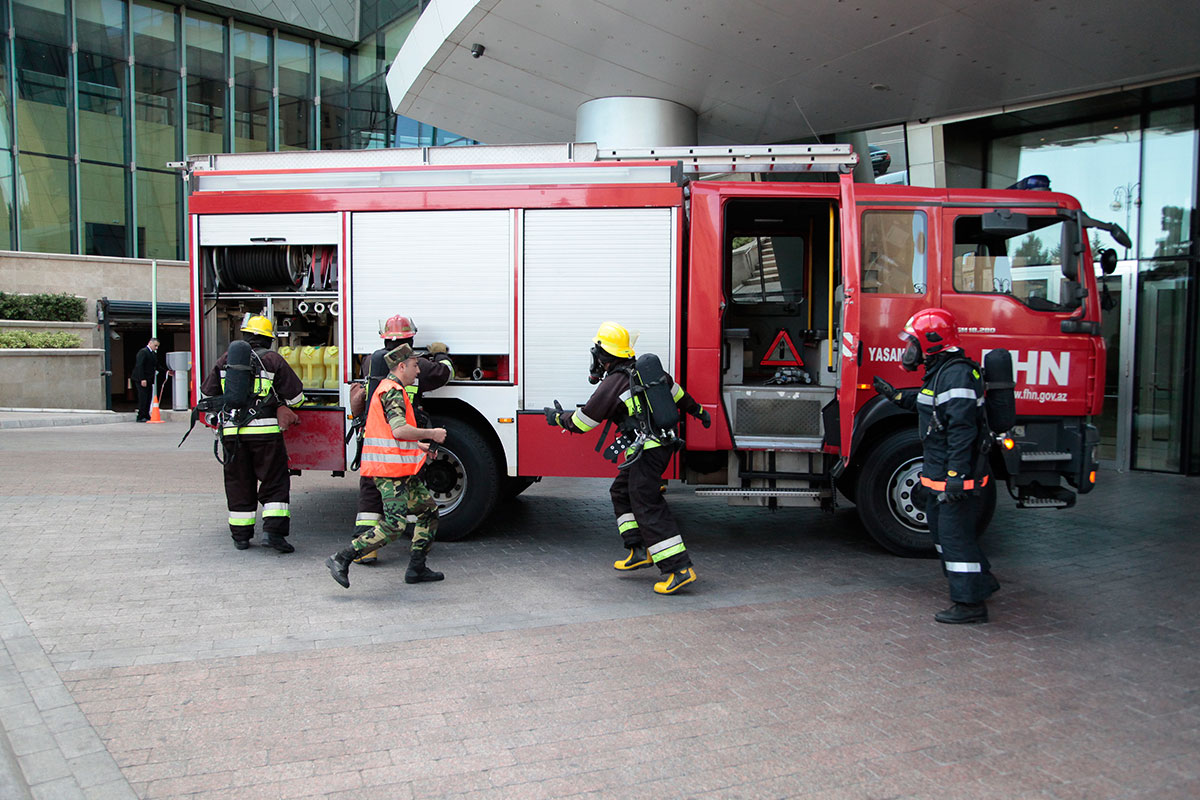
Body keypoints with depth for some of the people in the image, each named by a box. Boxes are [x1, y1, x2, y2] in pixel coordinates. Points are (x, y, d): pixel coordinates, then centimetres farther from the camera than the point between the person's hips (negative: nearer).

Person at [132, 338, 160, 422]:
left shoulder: (154, 353, 17)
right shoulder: (143, 352, -10)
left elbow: (156, 365, 24)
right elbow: (139, 366, -17)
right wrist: (142, 379, -23)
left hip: (149, 380, 9)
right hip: (142, 379, -9)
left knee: (148, 398, 9)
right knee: (143, 398, -8)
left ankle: (146, 416, 15)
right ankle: (141, 417, -5)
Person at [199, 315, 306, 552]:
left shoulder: (226, 360, 10)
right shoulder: (272, 359, 0)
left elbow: (208, 392, 19)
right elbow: (296, 396, 1)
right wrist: (279, 400, 24)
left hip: (232, 431, 3)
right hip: (264, 430, -3)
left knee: (238, 482, 12)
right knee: (274, 482, 3)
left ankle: (241, 535, 17)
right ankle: (274, 530, -8)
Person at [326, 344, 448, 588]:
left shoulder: (390, 389, 20)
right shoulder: (393, 390, -14)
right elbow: (400, 430, -26)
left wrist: (419, 445, 26)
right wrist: (431, 434, -14)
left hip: (401, 470, 11)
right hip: (392, 470, -11)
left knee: (429, 509, 15)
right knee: (394, 525, -13)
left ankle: (416, 568, 18)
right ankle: (341, 559, -7)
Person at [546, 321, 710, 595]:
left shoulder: (613, 384, -14)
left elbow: (581, 423, -6)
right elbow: (675, 390, 24)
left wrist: (557, 417, 13)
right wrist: (698, 410, 39)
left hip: (646, 451, -10)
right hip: (663, 443, 10)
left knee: (648, 507, -9)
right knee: (621, 492, 20)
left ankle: (680, 568, -12)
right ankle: (640, 551, 19)